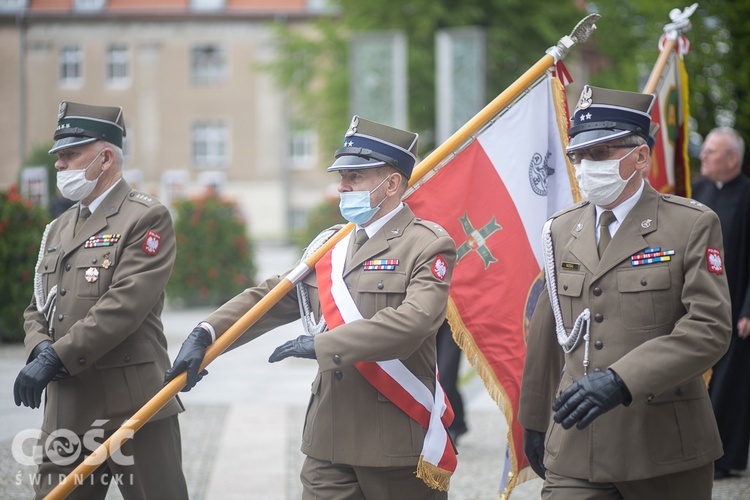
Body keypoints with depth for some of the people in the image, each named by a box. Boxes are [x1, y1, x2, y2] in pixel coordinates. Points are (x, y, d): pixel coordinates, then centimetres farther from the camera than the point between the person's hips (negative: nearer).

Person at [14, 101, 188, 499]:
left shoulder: (147, 219, -5)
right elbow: (36, 310, 18)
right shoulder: (57, 230, 19)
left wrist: (56, 358, -19)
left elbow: (124, 306, -16)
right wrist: (40, 350, -5)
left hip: (133, 407, -7)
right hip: (65, 411, 7)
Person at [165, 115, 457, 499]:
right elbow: (268, 298, 14)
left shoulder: (428, 245, -7)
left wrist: (323, 344, -22)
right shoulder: (329, 247, 15)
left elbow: (413, 322, -22)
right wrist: (204, 335, -2)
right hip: (329, 444, 6)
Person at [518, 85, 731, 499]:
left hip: (666, 450, -3)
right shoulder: (561, 231, 11)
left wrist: (622, 380, -24)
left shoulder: (692, 225, -4)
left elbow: (710, 328, -14)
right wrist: (535, 421, 21)